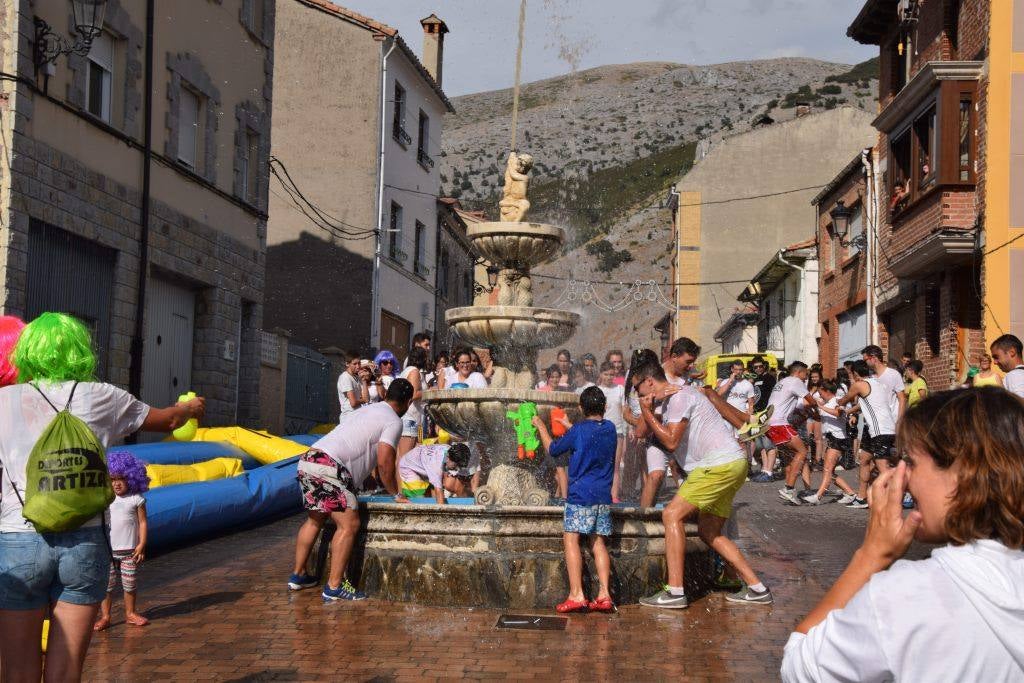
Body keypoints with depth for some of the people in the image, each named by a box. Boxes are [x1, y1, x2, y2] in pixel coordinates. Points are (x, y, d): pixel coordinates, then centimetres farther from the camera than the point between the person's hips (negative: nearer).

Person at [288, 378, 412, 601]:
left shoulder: (370, 409, 27)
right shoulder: (393, 421, 0)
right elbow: (384, 463, -6)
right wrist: (395, 494, 9)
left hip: (309, 459, 9)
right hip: (330, 467, -9)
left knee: (315, 519, 23)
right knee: (349, 524, -5)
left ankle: (298, 575, 29)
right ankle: (334, 586, -7)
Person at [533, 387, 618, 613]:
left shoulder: (578, 431, -7)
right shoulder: (610, 429, 9)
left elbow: (553, 449, 5)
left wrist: (541, 427, 20)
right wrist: (569, 426, 38)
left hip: (580, 494, -6)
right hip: (603, 496, 6)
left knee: (571, 539, -4)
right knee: (598, 543, 8)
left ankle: (576, 594, -13)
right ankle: (604, 595, 0)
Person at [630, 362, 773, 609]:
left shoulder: (679, 396, -9)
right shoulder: (670, 401, 23)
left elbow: (671, 441, -14)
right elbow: (647, 432, 20)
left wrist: (647, 412, -7)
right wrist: (648, 411, 5)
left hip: (721, 464, -11)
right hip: (731, 467, 11)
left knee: (672, 515, -13)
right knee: (709, 532, 14)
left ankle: (675, 591, -18)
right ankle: (757, 589, 14)